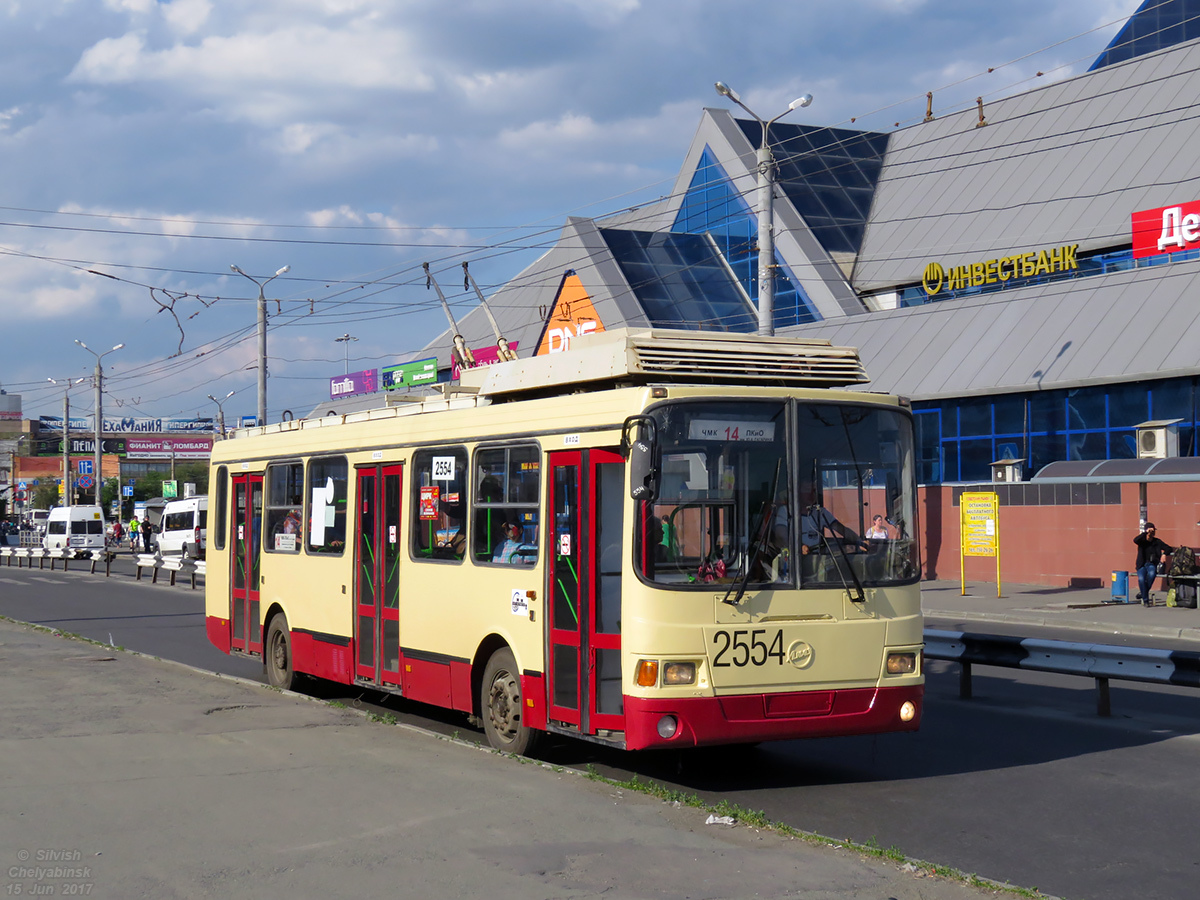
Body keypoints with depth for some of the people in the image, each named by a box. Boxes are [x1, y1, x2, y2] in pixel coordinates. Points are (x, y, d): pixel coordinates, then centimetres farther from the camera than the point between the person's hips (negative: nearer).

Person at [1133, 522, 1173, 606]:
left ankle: (1142, 592, -14)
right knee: (1141, 578, -31)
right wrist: (1145, 533, -19)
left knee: (1151, 574, -36)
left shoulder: (1157, 542, 10)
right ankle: (1145, 600, -21)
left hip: (1152, 565, 0)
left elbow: (1169, 549, 12)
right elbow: (1135, 540, -17)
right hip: (1142, 565, 0)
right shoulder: (1142, 541, 6)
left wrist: (1164, 554, -9)